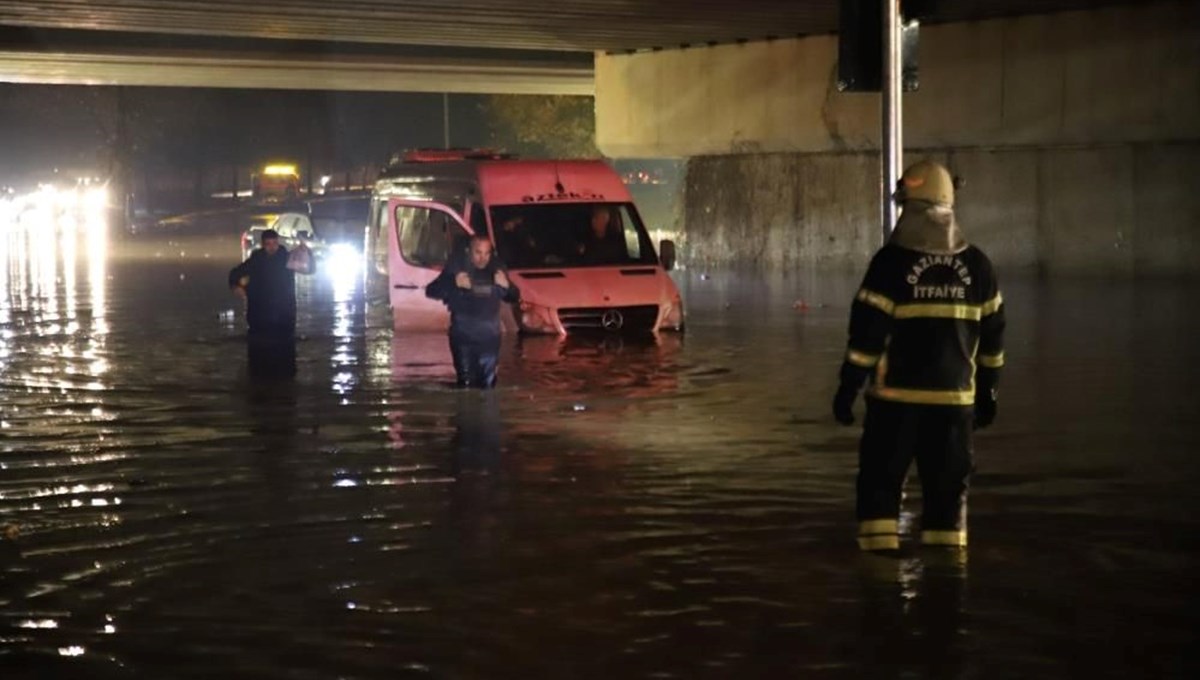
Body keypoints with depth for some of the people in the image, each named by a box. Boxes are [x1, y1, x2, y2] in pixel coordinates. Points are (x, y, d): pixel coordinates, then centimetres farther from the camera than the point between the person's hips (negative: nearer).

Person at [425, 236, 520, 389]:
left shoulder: (496, 269, 7)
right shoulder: (455, 267, -4)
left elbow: (514, 297, 16)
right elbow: (431, 291, -9)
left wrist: (506, 286, -8)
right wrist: (454, 283, -25)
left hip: (490, 336, 3)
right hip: (463, 335, -3)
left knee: (488, 385, 6)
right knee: (466, 383, -6)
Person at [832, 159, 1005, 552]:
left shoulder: (892, 261, -10)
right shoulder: (976, 264, 5)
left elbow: (866, 331, -11)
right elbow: (992, 333, 10)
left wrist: (848, 387, -4)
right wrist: (987, 390, 20)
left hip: (896, 395, -3)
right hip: (954, 397, 3)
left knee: (881, 480, 7)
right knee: (947, 486, 10)